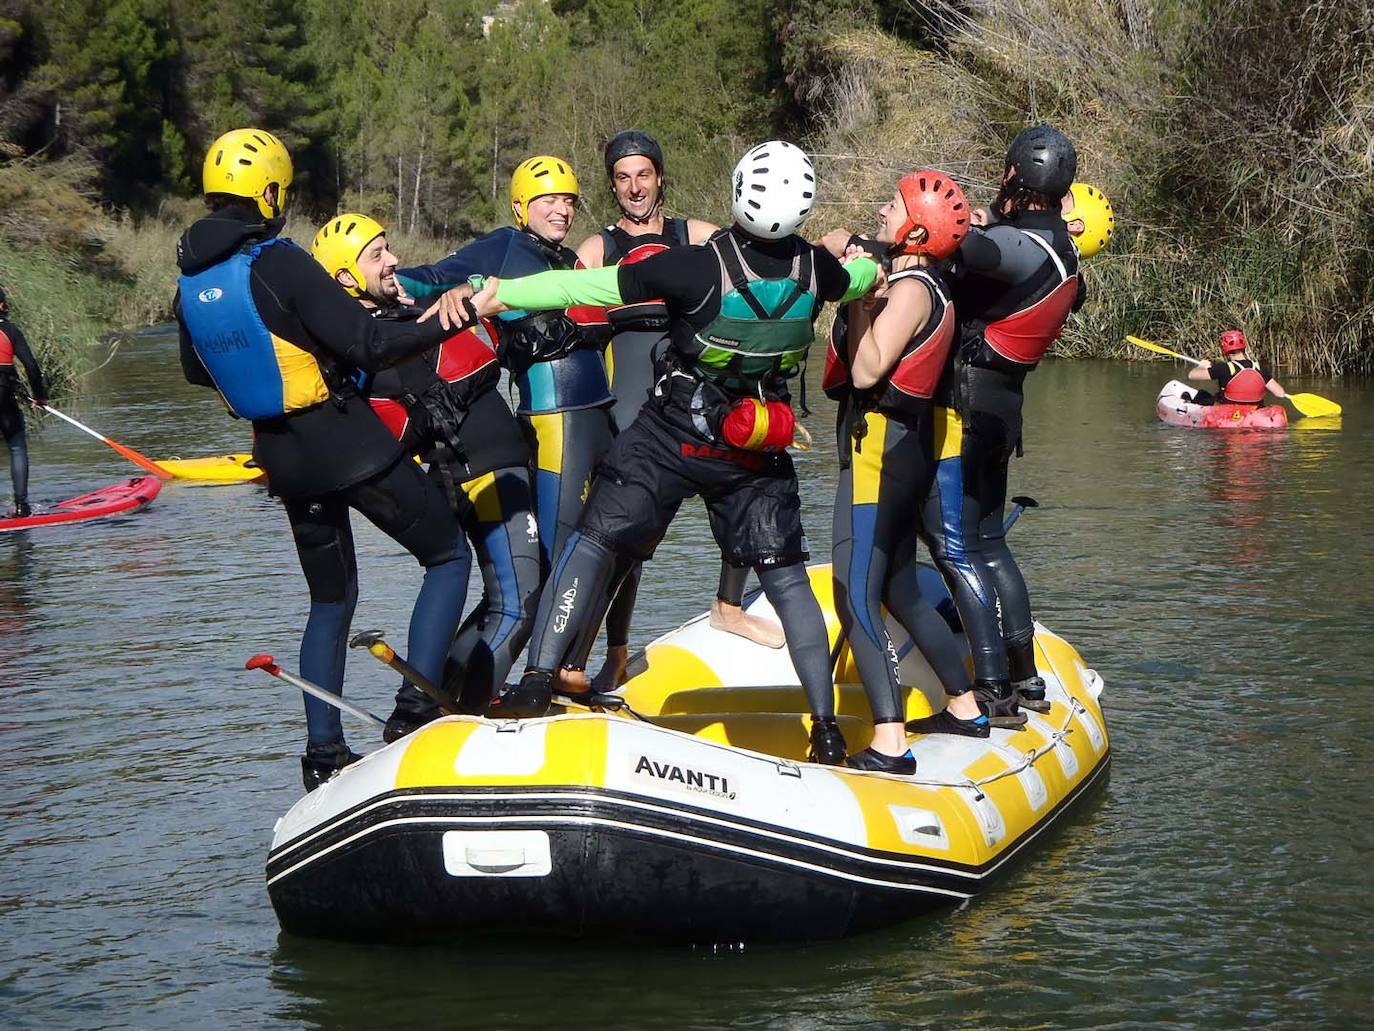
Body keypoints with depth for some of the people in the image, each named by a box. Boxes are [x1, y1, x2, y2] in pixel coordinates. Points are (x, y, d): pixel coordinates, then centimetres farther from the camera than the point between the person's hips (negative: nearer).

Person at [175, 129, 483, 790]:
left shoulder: (190, 281, 3)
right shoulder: (279, 263, -19)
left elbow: (196, 371, 18)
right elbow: (370, 348, -22)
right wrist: (446, 323, -14)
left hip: (280, 456, 7)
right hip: (345, 441, -7)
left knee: (331, 598, 19)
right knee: (449, 556, 5)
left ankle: (324, 752, 13)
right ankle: (417, 711, -6)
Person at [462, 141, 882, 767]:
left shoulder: (698, 268, -21)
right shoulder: (817, 270, -6)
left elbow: (588, 287, -18)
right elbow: (862, 280, 20)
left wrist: (492, 297, -9)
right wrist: (864, 259, 45)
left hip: (669, 437, -4)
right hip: (759, 452, 4)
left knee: (597, 543, 3)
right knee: (785, 576, 10)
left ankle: (540, 681, -7)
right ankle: (827, 727, 8)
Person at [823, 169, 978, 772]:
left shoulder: (912, 289, -16)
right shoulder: (926, 285, 15)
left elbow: (867, 371, -23)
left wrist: (859, 297, -16)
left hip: (880, 451, -10)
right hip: (904, 448, 10)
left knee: (856, 596, -13)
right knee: (899, 591, 21)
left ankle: (889, 744, -20)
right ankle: (966, 706, 30)